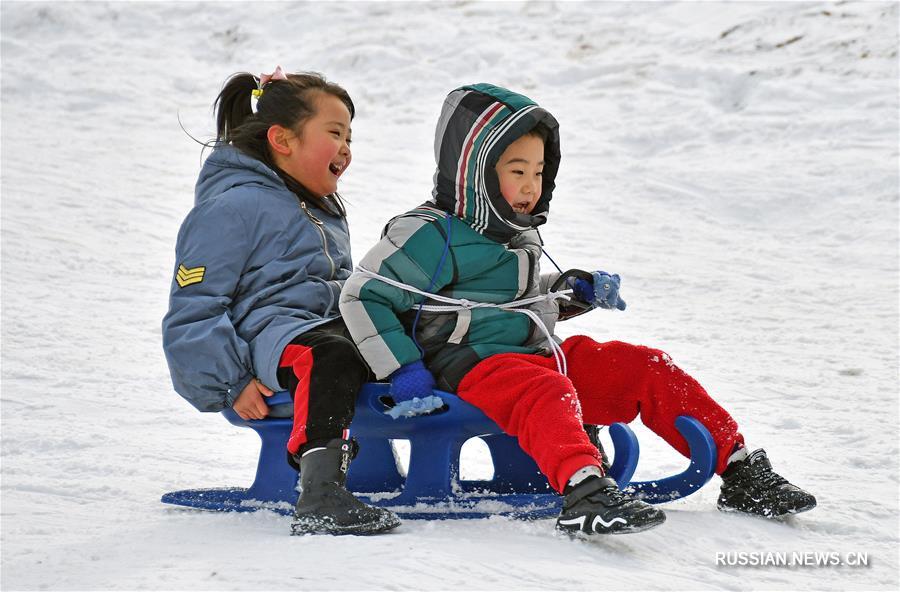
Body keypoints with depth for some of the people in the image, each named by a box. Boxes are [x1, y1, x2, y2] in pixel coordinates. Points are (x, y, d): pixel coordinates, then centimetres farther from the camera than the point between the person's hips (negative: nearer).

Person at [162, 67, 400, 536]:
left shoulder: (325, 212, 28)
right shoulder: (232, 207, -2)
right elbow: (192, 311, -7)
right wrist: (230, 385, -16)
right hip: (270, 334, -9)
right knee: (330, 355, -41)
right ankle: (320, 498, -53)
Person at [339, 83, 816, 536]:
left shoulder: (519, 234, 18)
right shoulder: (432, 236, -9)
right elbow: (363, 297, -12)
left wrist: (575, 291, 16)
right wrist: (404, 374, -18)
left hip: (541, 355, 9)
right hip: (479, 365, -8)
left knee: (648, 369, -2)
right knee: (547, 395, -39)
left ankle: (740, 471, -1)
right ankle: (584, 494, -65)